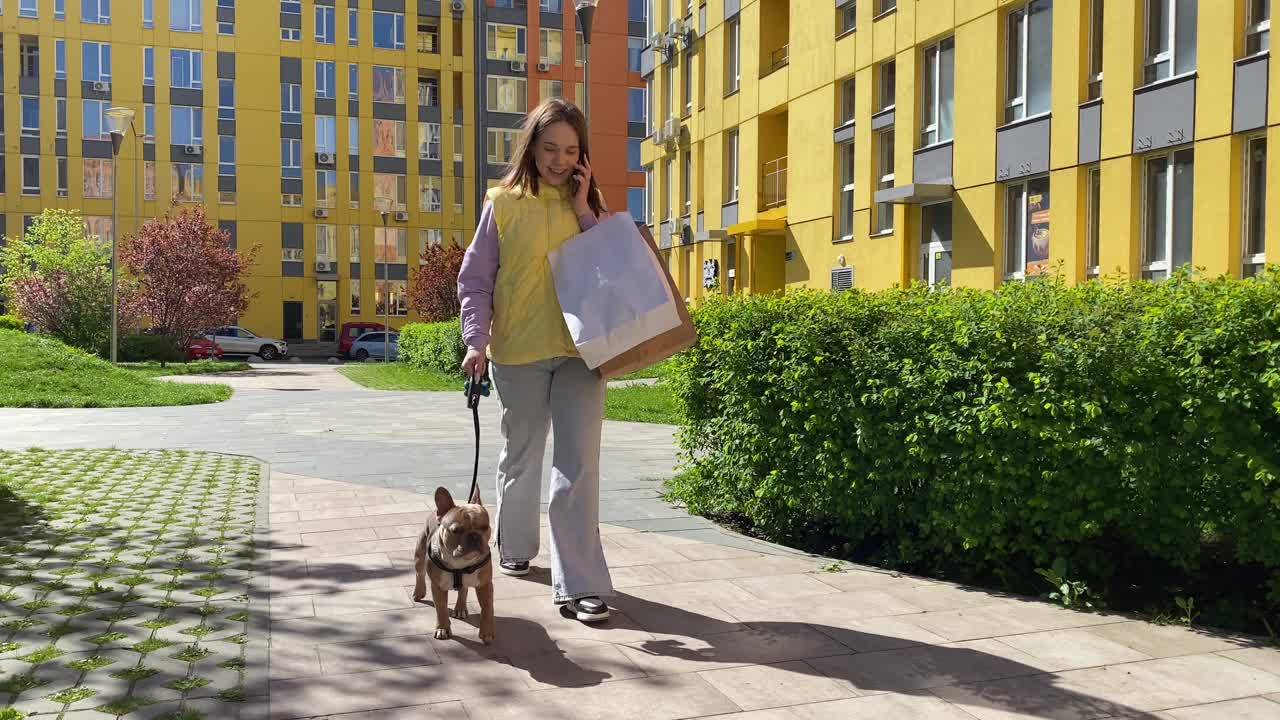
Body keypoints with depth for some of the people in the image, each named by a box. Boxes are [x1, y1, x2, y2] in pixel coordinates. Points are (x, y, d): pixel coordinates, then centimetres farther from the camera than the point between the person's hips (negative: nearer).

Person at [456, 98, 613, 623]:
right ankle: (515, 547, 39)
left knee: (578, 465, -7)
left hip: (579, 349, 1)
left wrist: (584, 212, -7)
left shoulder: (589, 204, 8)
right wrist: (475, 340, -11)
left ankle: (579, 584, -5)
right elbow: (475, 279, 0)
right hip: (518, 351, -1)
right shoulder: (504, 203, 1)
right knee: (521, 456, 15)